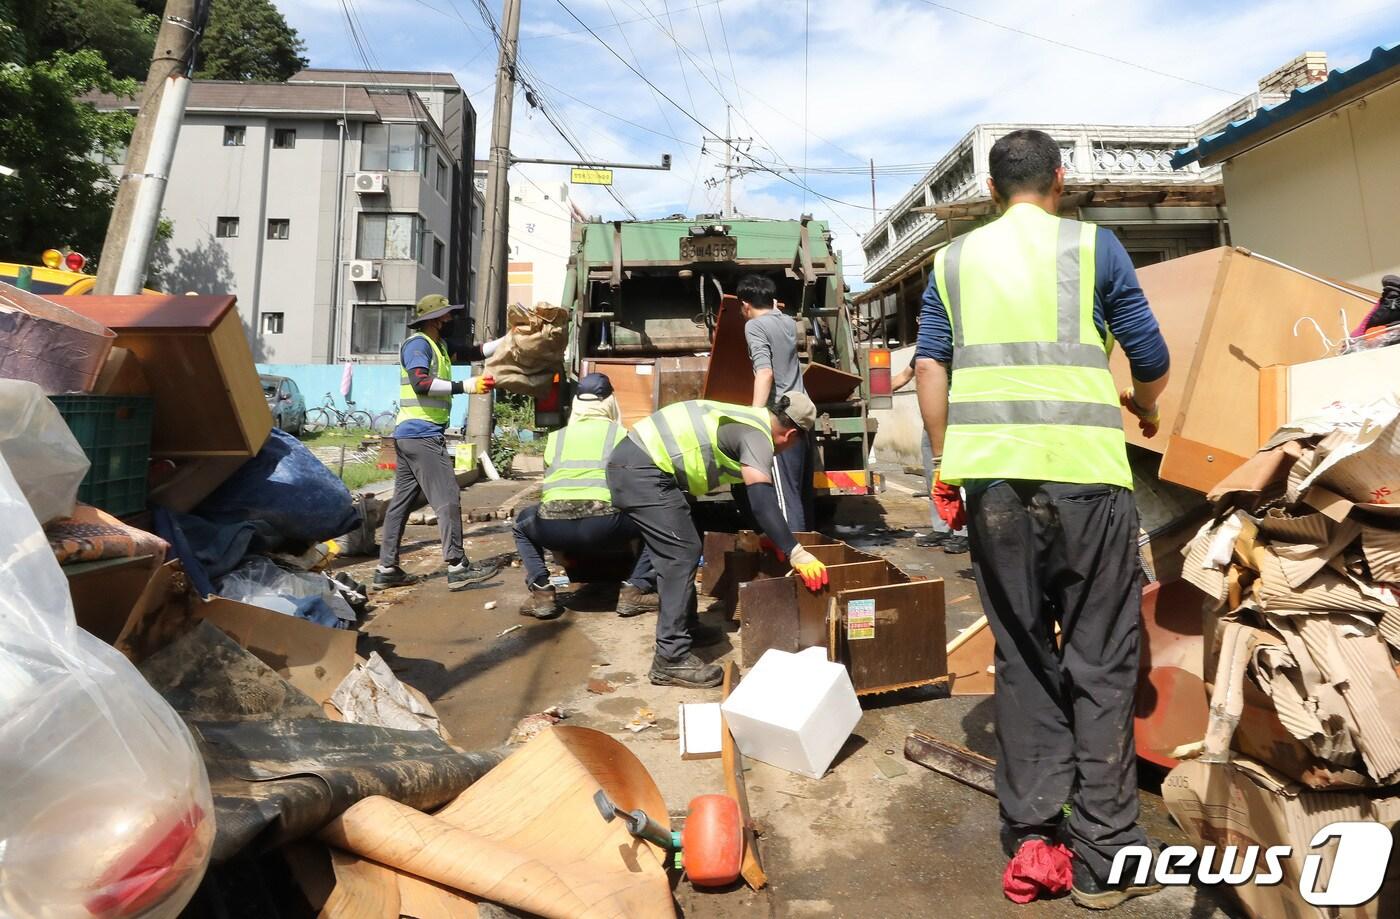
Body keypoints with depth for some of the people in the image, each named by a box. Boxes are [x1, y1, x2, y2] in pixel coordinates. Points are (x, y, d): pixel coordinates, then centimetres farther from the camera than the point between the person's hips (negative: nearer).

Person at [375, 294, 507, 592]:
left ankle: (387, 569, 13)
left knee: (403, 500, 9)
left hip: (410, 436, 10)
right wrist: (465, 386, -25)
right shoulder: (417, 343, -8)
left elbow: (475, 352, 19)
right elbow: (420, 383, -22)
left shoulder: (439, 345, 19)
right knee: (447, 498, -9)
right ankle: (457, 567, -8)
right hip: (423, 435, -10)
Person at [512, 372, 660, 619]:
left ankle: (542, 594, 19)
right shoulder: (620, 434, 15)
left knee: (523, 521, 36)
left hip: (554, 528, 3)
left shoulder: (555, 438, 22)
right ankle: (634, 590, 10)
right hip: (603, 525, -2)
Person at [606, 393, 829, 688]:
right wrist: (795, 553, -26)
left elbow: (755, 489, 30)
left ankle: (686, 627, 29)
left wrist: (773, 535, 37)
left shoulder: (750, 421, 20)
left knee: (681, 550, 18)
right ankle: (670, 659, -9)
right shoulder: (758, 436, -10)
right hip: (641, 470, -11)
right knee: (682, 554, -10)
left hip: (633, 462, 11)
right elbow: (762, 499, -24)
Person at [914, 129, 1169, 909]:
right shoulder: (1094, 246, 7)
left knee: (1022, 654, 12)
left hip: (992, 476, 3)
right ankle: (1106, 854, 14)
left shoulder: (954, 260, 14)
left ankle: (1030, 832, 16)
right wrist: (1143, 408, 31)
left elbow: (930, 366, 9)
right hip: (1082, 472, -2)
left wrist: (945, 467, 14)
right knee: (1101, 662, 6)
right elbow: (1152, 359, 10)